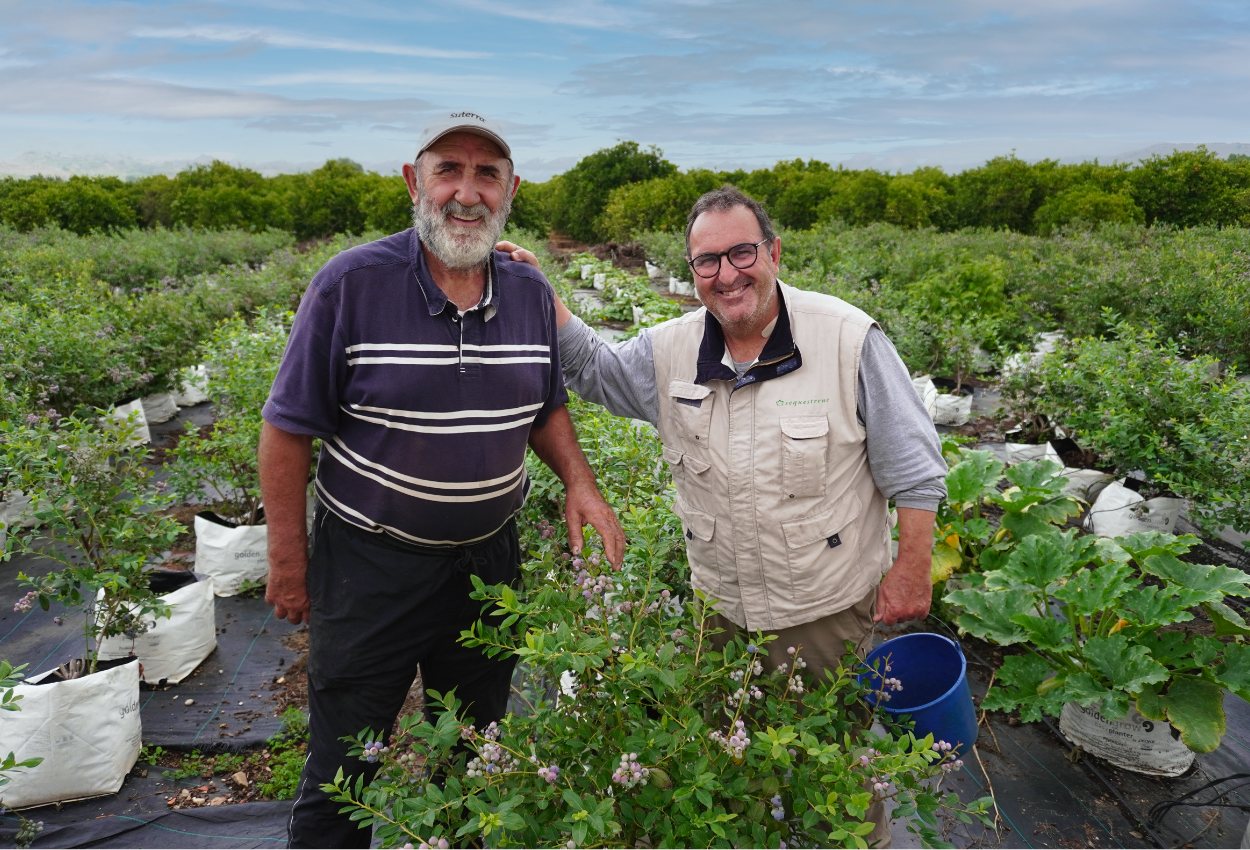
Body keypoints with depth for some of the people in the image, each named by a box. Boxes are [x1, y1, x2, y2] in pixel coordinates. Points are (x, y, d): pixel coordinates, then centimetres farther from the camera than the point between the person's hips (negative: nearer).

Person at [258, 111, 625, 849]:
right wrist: (288, 561, -8)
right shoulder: (351, 283, -16)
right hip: (369, 566, -3)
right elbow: (289, 428, -10)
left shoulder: (532, 293, -2)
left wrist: (579, 480, -7)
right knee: (341, 770, 14)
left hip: (490, 561, 4)